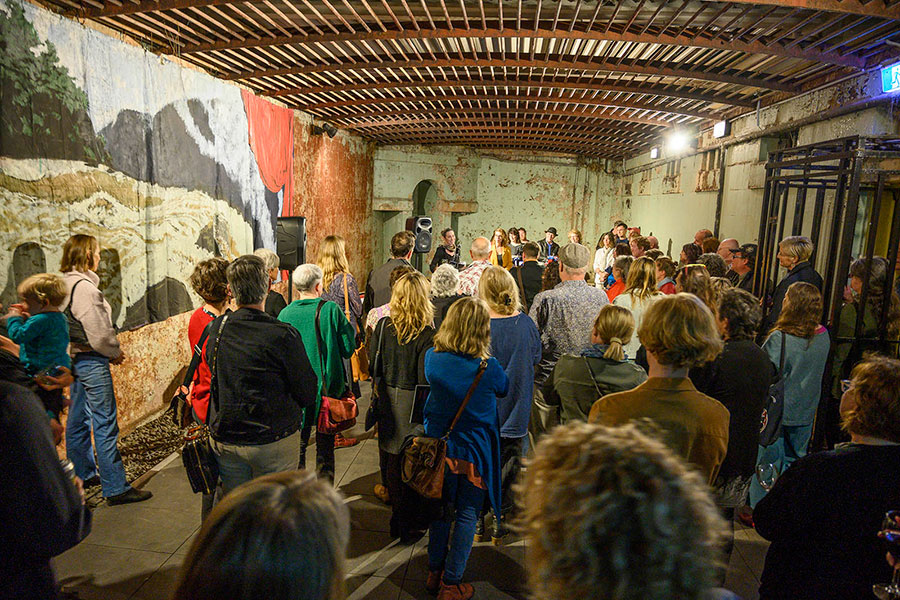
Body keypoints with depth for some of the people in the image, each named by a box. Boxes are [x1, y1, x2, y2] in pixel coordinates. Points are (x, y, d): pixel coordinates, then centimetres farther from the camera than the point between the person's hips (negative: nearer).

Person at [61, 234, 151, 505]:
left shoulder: (65, 284, 9)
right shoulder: (84, 287, -20)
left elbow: (78, 325, 14)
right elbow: (99, 333, -21)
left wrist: (109, 351, 11)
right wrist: (115, 352, -4)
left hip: (75, 358, 10)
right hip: (92, 362, -10)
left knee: (78, 421, 19)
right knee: (105, 425, -5)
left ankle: (82, 474, 35)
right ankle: (115, 488, 1)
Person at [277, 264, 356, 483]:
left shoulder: (285, 314, -6)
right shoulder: (331, 310, -13)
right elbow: (348, 349, -10)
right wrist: (350, 326, 7)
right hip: (327, 388, -1)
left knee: (297, 444, 16)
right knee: (325, 444, 12)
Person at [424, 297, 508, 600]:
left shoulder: (432, 358, -12)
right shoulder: (488, 367, -22)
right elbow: (505, 389, -1)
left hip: (438, 446, 4)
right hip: (474, 451, -3)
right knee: (467, 514, 12)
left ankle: (434, 573, 36)